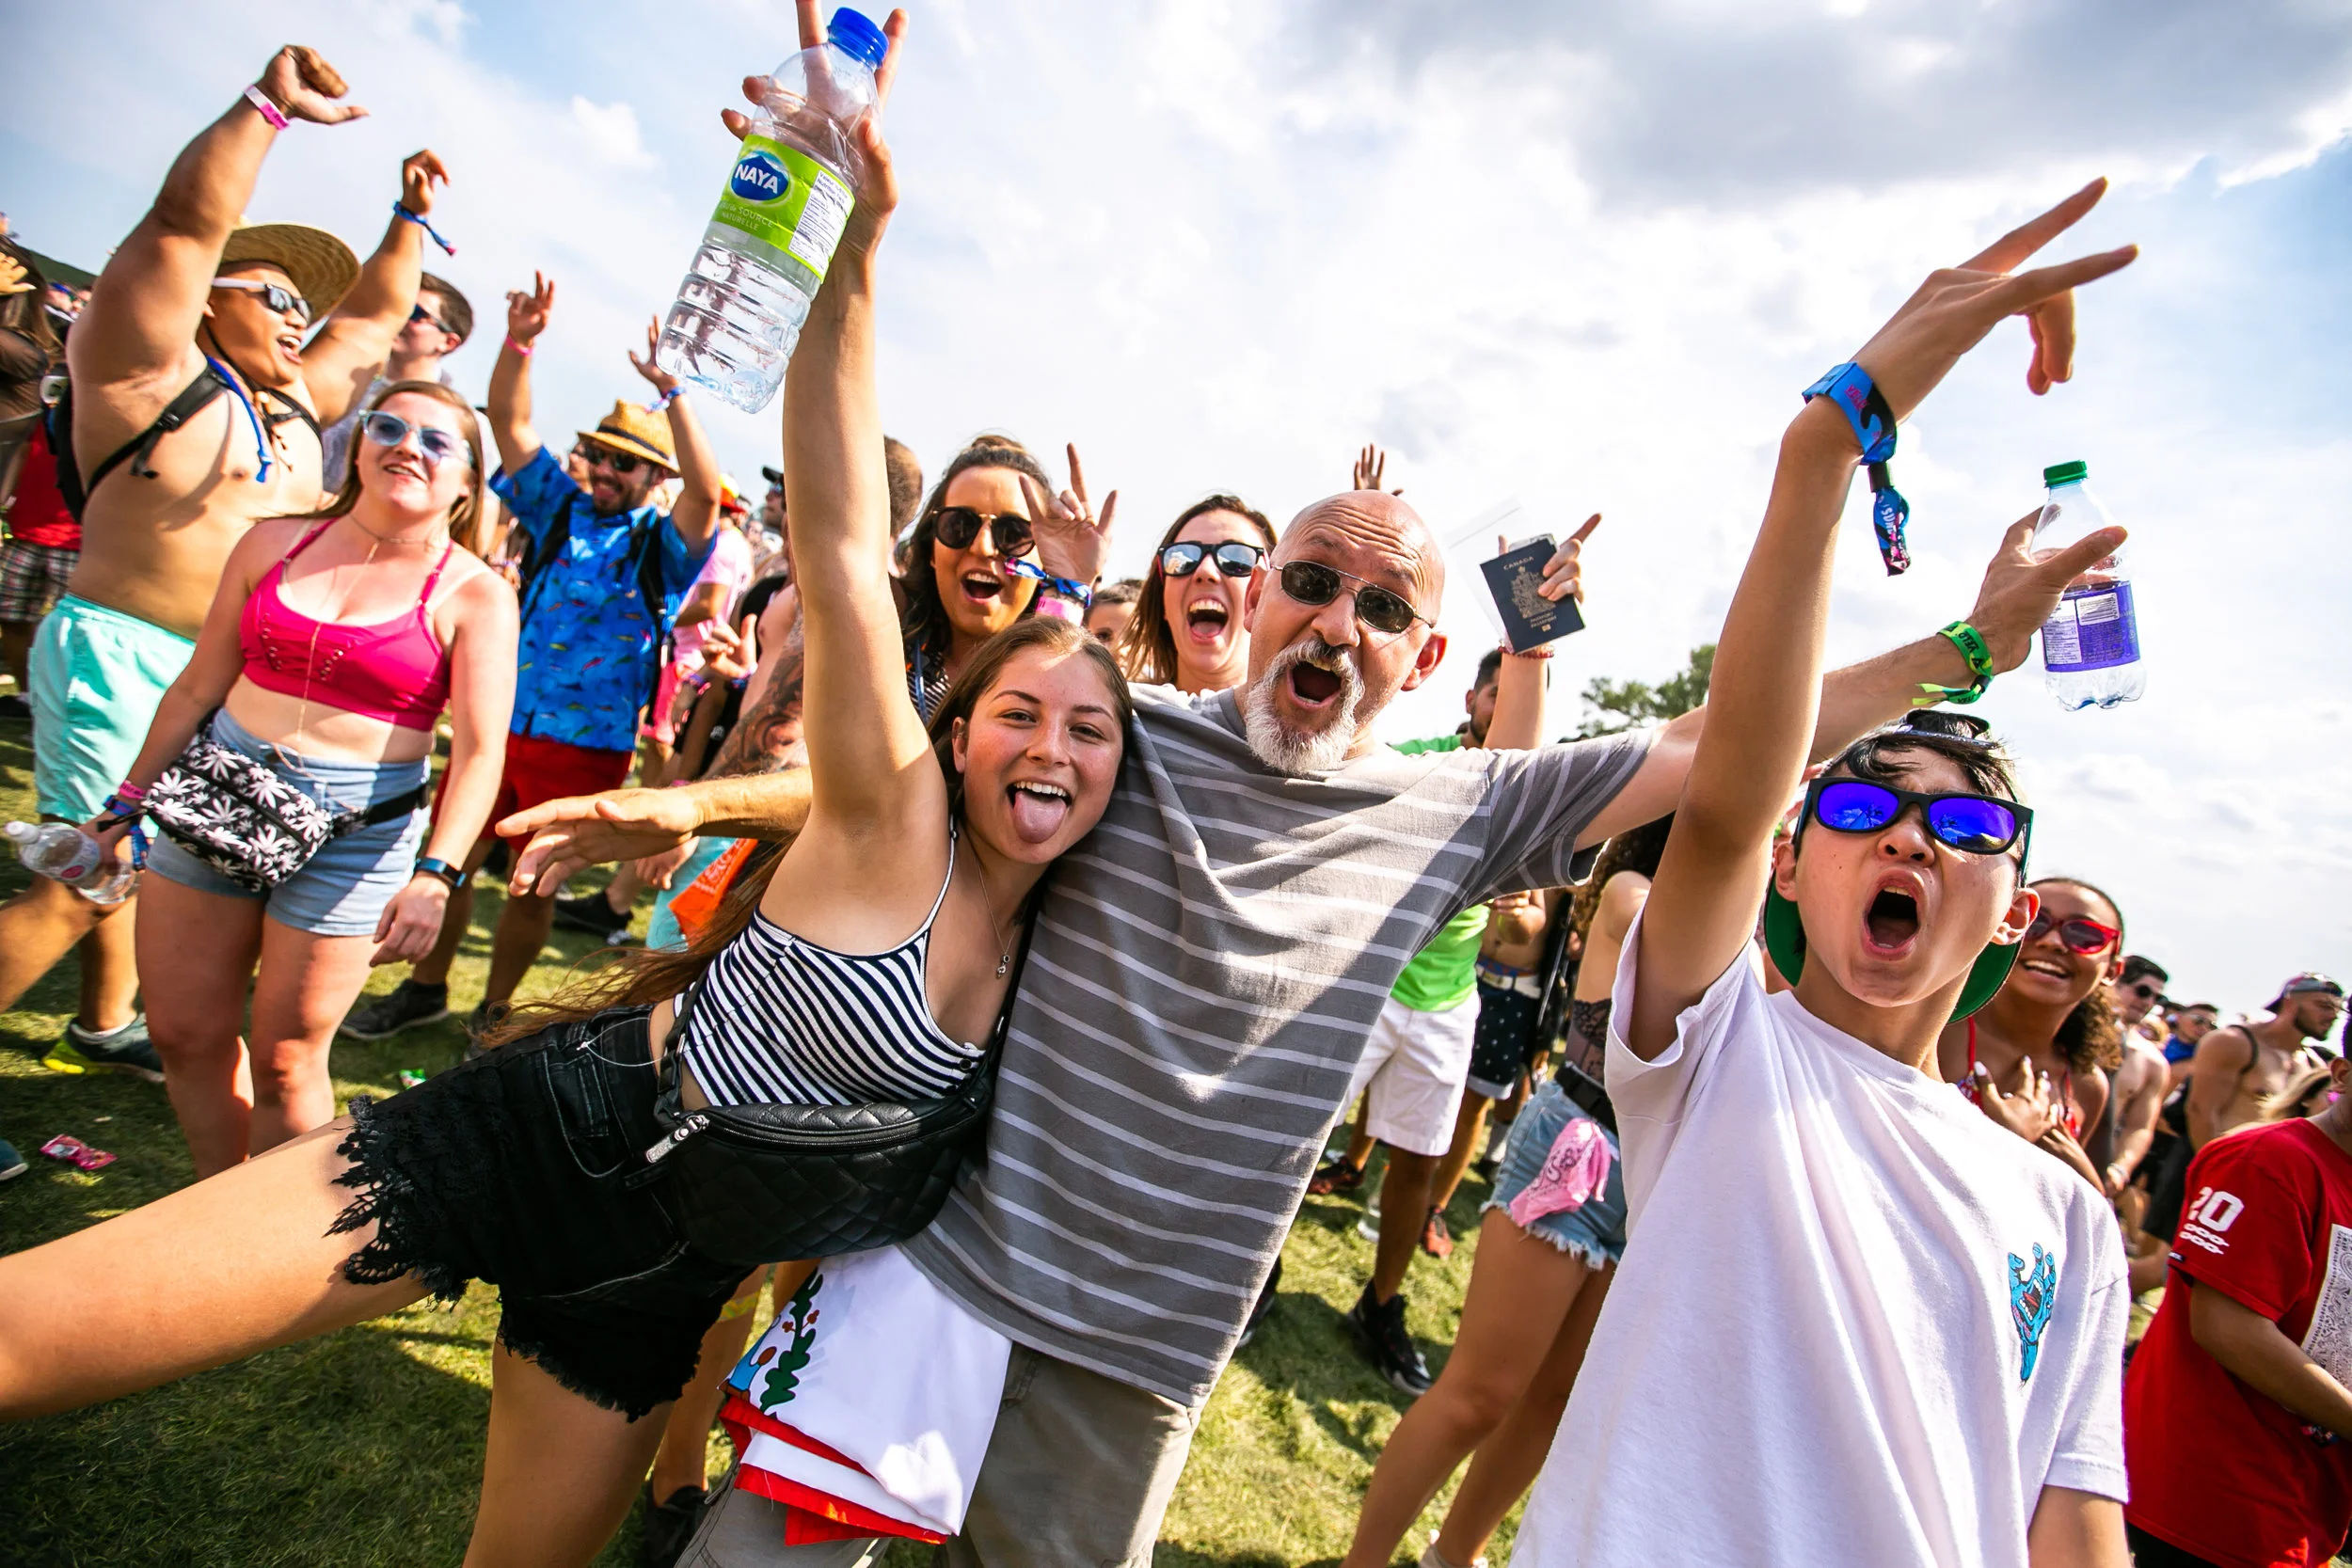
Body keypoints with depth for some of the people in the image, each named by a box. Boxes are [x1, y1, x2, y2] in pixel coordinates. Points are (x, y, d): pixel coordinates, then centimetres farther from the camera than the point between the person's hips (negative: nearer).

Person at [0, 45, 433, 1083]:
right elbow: (187, 219, -17)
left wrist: (412, 216, 24)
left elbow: (375, 314, 24)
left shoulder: (295, 400, 15)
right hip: (122, 653, -8)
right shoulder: (155, 364, -6)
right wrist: (271, 105, -19)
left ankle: (104, 1026, 31)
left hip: (222, 671, 8)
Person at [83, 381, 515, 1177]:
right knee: (183, 1031, 12)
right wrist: (126, 803, 14)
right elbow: (197, 687, 12)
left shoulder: (474, 596, -7)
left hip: (355, 831, -4)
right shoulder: (275, 542, 5)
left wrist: (435, 875, -26)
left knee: (284, 1057, 5)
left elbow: (479, 751, -16)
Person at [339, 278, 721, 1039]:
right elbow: (510, 422, 5)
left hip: (586, 745, -4)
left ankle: (494, 1013, 26)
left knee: (533, 884, 7)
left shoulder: (665, 545, -2)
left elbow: (706, 489, -21)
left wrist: (671, 390, -26)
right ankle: (425, 987, 32)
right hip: (500, 720, 4)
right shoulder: (560, 509, 10)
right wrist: (519, 342, -9)